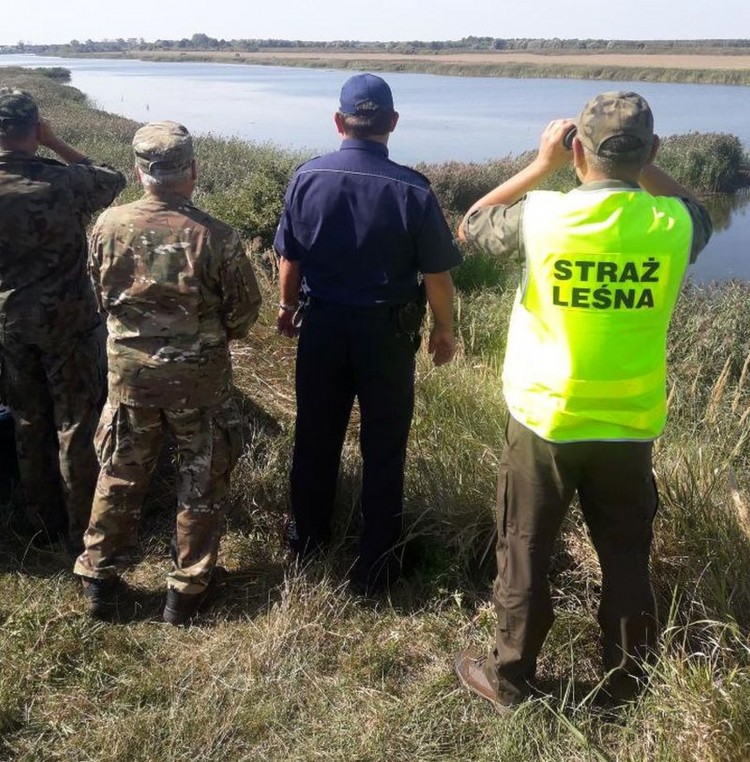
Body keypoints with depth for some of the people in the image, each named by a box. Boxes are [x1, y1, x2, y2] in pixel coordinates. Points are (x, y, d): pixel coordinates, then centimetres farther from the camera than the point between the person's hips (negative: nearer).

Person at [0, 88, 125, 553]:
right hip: (67, 322, -3)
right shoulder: (63, 182, -16)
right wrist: (56, 144, 2)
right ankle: (82, 534, 16)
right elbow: (114, 180, 4)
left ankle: (44, 525, 30)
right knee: (76, 428, 7)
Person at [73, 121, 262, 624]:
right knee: (202, 480, 14)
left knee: (121, 475, 18)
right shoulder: (216, 237, -19)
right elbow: (245, 312, -9)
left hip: (129, 372, 3)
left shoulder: (109, 227, -9)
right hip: (200, 376, -3)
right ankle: (188, 588, 23)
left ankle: (100, 578, 30)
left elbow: (102, 296, 5)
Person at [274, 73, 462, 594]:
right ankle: (375, 566, 19)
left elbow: (289, 258, 2)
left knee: (316, 437, 18)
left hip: (323, 325, 3)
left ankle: (308, 537, 36)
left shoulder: (307, 178, -7)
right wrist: (445, 330, 6)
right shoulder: (413, 190, -15)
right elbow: (437, 274, -10)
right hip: (386, 331, -2)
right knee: (383, 449, 9)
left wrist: (288, 305, 20)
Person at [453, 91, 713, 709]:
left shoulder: (543, 215, -17)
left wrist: (540, 164, 3)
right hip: (630, 426, 2)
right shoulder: (672, 224, -10)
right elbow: (701, 218, 17)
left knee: (525, 553, 13)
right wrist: (645, 168, 10)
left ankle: (509, 678, 27)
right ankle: (628, 681, 32)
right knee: (626, 556, 17)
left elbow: (470, 227, 4)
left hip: (545, 422, -2)